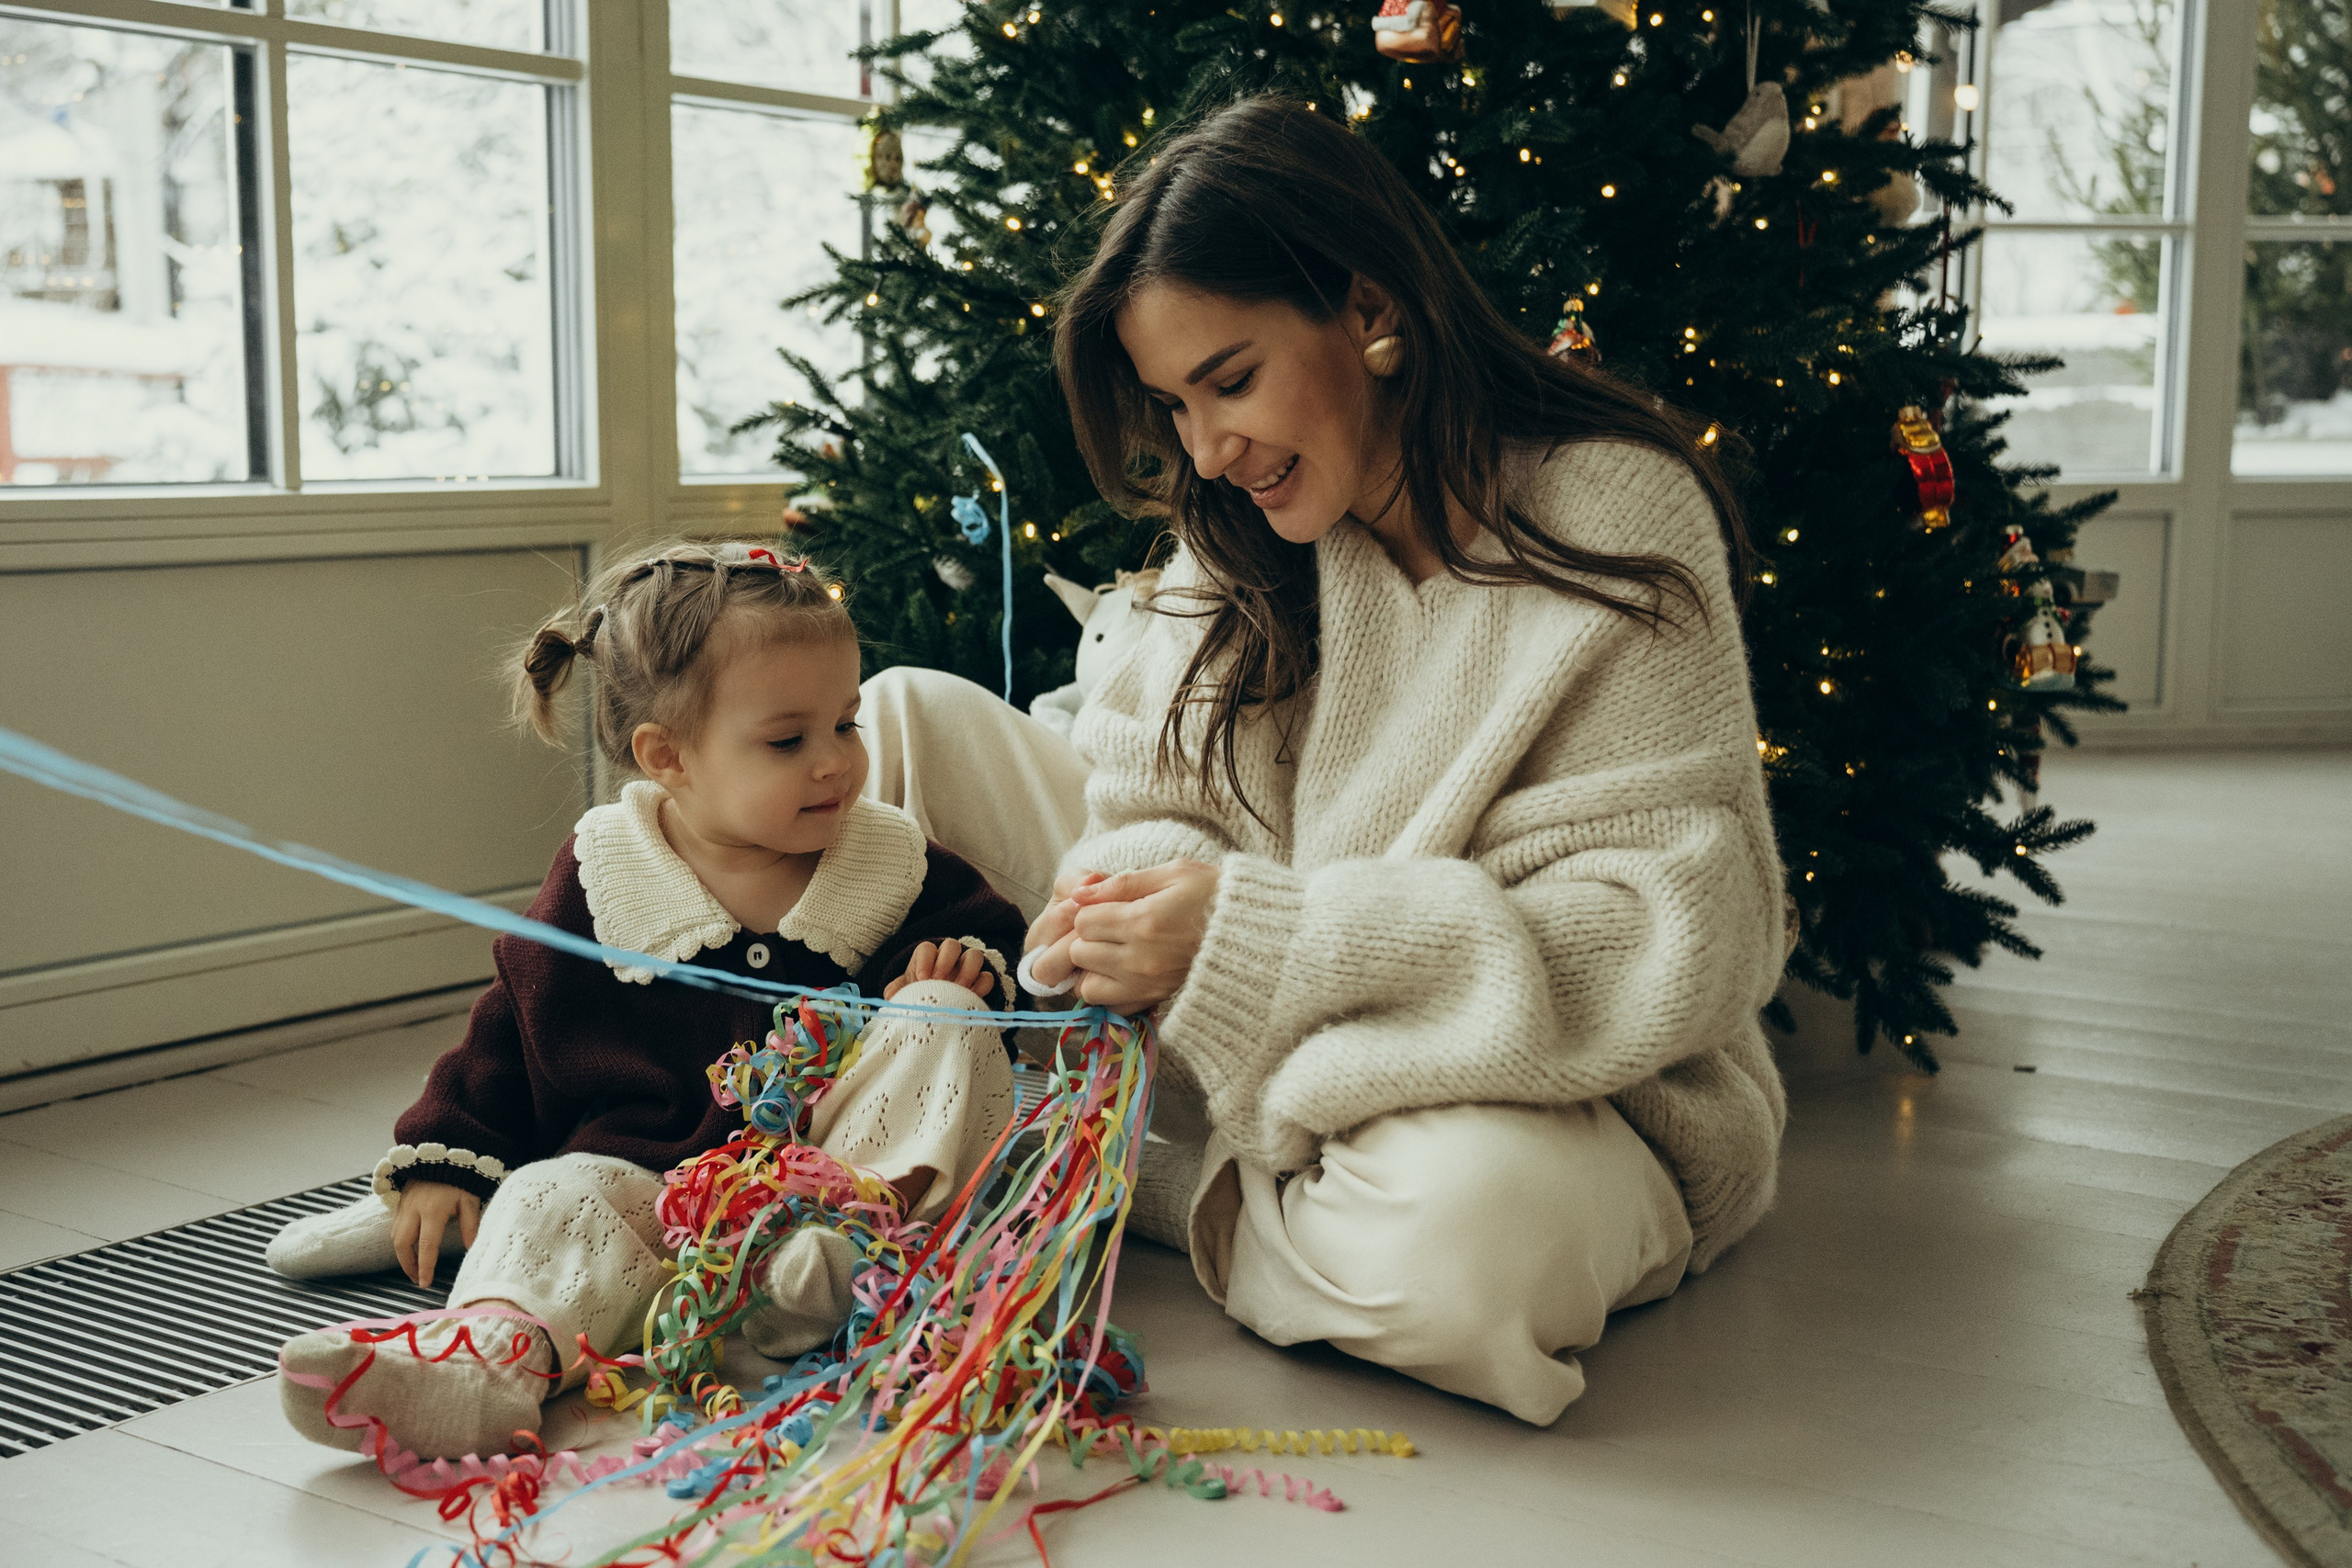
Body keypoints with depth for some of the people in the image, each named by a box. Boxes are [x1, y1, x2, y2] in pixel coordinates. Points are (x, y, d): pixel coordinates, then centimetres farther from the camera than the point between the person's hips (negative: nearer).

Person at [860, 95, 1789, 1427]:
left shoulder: (1612, 518, -19)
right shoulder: (1247, 527, 1)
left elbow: (1660, 944, -24)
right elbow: (1157, 798, 3)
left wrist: (1258, 934, -31)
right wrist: (1136, 891, -24)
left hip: (1544, 1084, -4)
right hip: (1260, 1048, 5)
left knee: (1470, 1221, -43)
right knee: (909, 717, 3)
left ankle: (1158, 1186, -11)